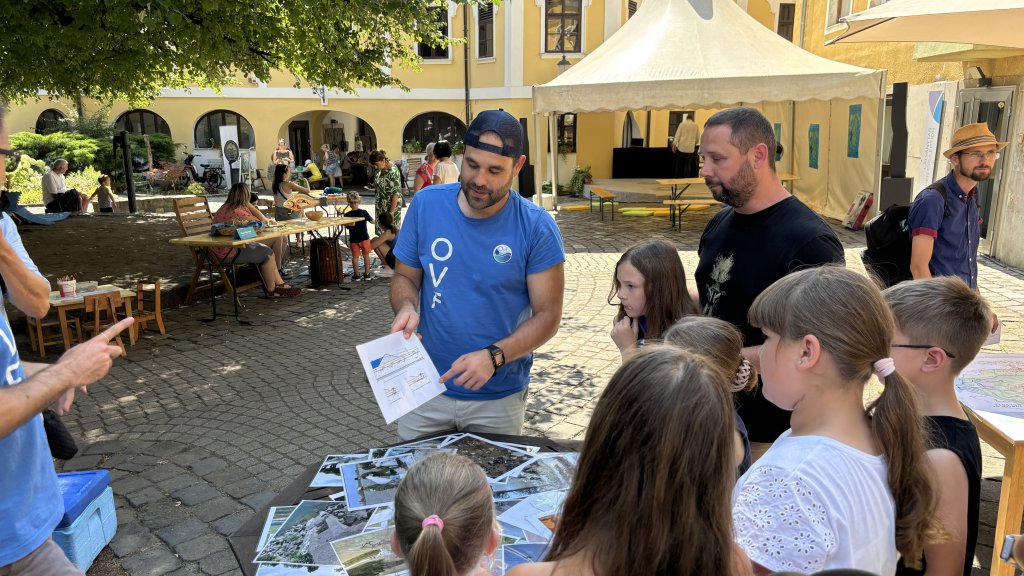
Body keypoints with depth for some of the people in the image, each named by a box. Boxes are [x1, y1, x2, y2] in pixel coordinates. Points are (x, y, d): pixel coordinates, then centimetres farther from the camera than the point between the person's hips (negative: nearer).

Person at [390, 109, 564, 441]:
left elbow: (547, 315, -11)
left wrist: (494, 356, -25)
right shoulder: (427, 204, -6)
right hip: (427, 387, 2)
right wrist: (406, 308, -18)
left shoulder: (537, 227, -14)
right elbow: (405, 277, 5)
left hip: (499, 397, -1)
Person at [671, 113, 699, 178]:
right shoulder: (695, 125, 7)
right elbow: (697, 137, 13)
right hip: (690, 148, 1)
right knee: (688, 164, 5)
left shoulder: (682, 124, 1)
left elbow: (678, 134, -5)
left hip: (681, 147, -1)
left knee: (679, 164, 7)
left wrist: (674, 144, -7)